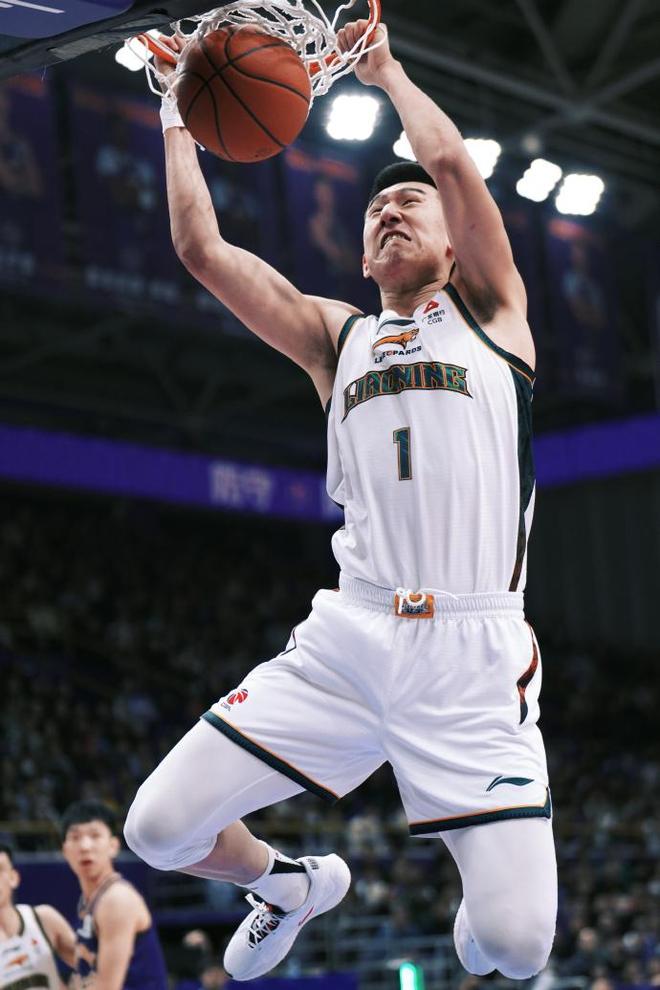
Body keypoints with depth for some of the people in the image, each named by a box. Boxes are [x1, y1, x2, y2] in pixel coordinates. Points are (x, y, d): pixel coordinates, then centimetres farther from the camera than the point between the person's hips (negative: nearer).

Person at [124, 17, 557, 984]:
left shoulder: (489, 309, 13)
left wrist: (384, 68, 14)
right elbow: (201, 246, 15)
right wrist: (181, 114, 21)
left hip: (473, 654, -3)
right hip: (347, 639, 3)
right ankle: (291, 884, 30)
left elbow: (448, 158, -1)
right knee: (160, 828, -4)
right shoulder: (336, 337, 21)